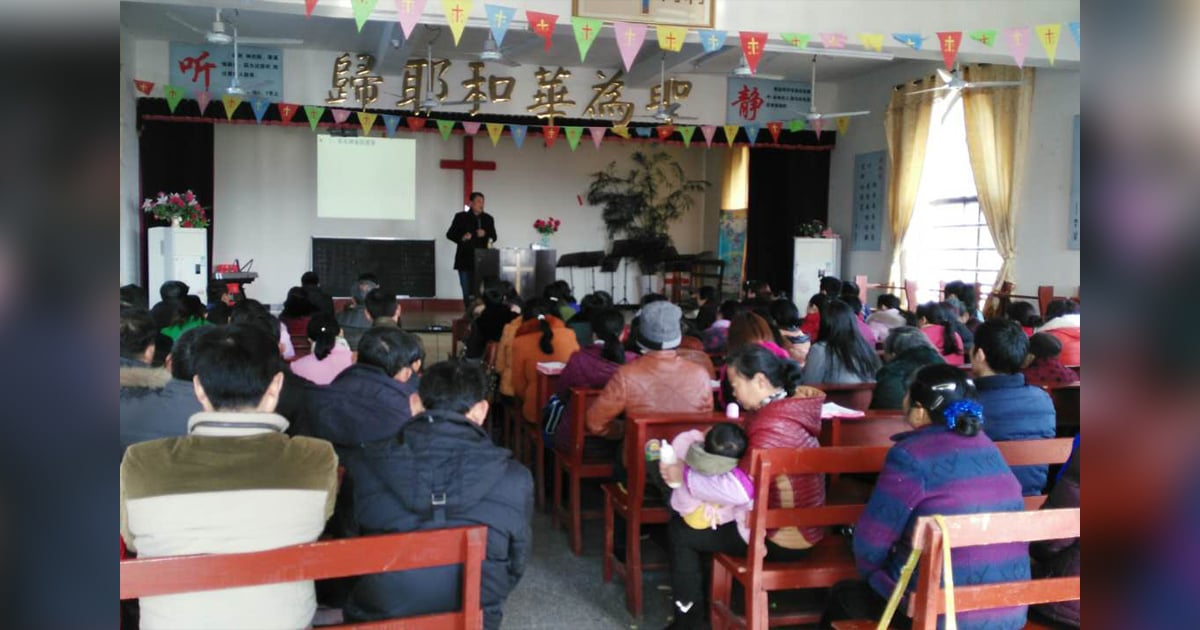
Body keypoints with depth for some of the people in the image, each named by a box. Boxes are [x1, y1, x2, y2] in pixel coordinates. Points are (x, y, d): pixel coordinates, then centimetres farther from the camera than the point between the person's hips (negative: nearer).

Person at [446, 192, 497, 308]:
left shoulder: (488, 218, 9)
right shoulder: (461, 217, 4)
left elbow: (494, 237, 9)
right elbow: (450, 234, 4)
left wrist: (485, 234, -13)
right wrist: (461, 238, -16)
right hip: (465, 260, -1)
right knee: (467, 291, 2)